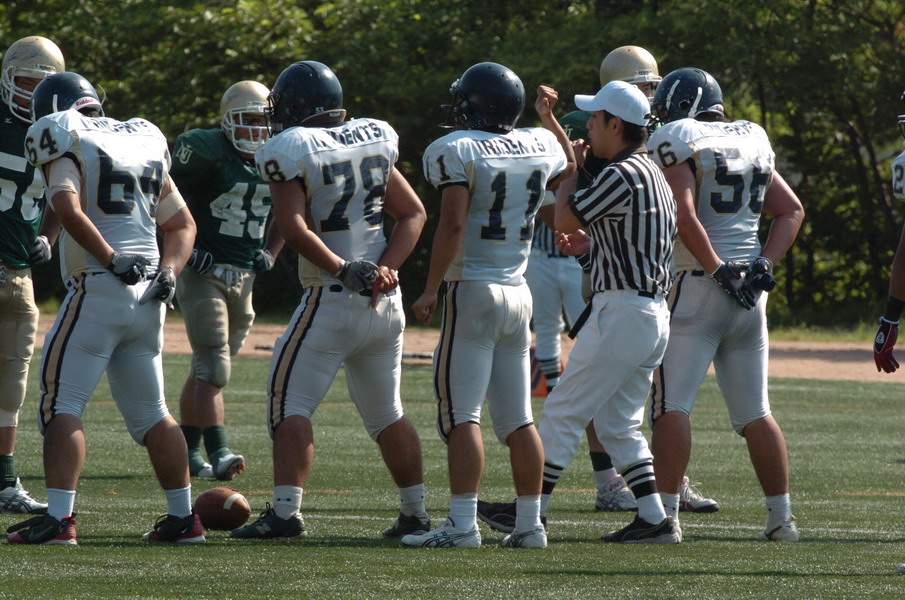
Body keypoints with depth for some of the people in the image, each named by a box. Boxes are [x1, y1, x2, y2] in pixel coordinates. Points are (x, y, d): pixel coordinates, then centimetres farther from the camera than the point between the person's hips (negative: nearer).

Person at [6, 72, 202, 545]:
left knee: (61, 404, -4)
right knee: (150, 413, 14)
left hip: (97, 289, -7)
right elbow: (183, 225, 21)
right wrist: (168, 271, 7)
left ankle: (59, 516, -14)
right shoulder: (144, 143, 19)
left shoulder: (67, 142, -3)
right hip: (146, 299, 7)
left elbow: (68, 208, -21)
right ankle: (183, 517, 15)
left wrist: (112, 259, -17)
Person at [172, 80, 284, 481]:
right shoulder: (205, 151, -13)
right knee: (213, 368, -15)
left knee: (207, 369, 12)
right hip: (203, 271, -6)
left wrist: (270, 253, 9)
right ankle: (218, 453, -21)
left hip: (244, 277, 6)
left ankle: (186, 450, 19)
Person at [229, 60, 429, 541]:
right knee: (386, 413, 17)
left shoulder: (292, 151, -8)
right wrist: (385, 268, 0)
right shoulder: (375, 141, 10)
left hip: (331, 299, -6)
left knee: (290, 405, -3)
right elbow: (413, 214, 11)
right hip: (385, 301, 6)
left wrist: (341, 269, -21)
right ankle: (415, 513, 20)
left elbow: (293, 227, -19)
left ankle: (286, 511, -16)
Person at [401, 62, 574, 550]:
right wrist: (550, 119, 40)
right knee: (517, 417, 10)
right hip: (518, 291, 6)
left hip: (472, 290, -6)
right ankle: (529, 523, 10)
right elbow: (569, 169, 32)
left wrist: (430, 289, -15)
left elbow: (453, 223, -20)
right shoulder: (539, 145, 8)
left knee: (461, 413, -7)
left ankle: (462, 524, -13)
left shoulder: (457, 151, -11)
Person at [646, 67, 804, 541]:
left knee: (672, 405, -6)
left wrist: (718, 270, -15)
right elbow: (791, 210, 17)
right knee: (754, 412, 12)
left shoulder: (677, 142, -5)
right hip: (749, 291, 6)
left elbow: (684, 214, -18)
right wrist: (764, 263, 6)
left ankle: (665, 513, -13)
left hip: (697, 284, -6)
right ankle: (781, 517, 12)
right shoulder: (751, 143, 16)